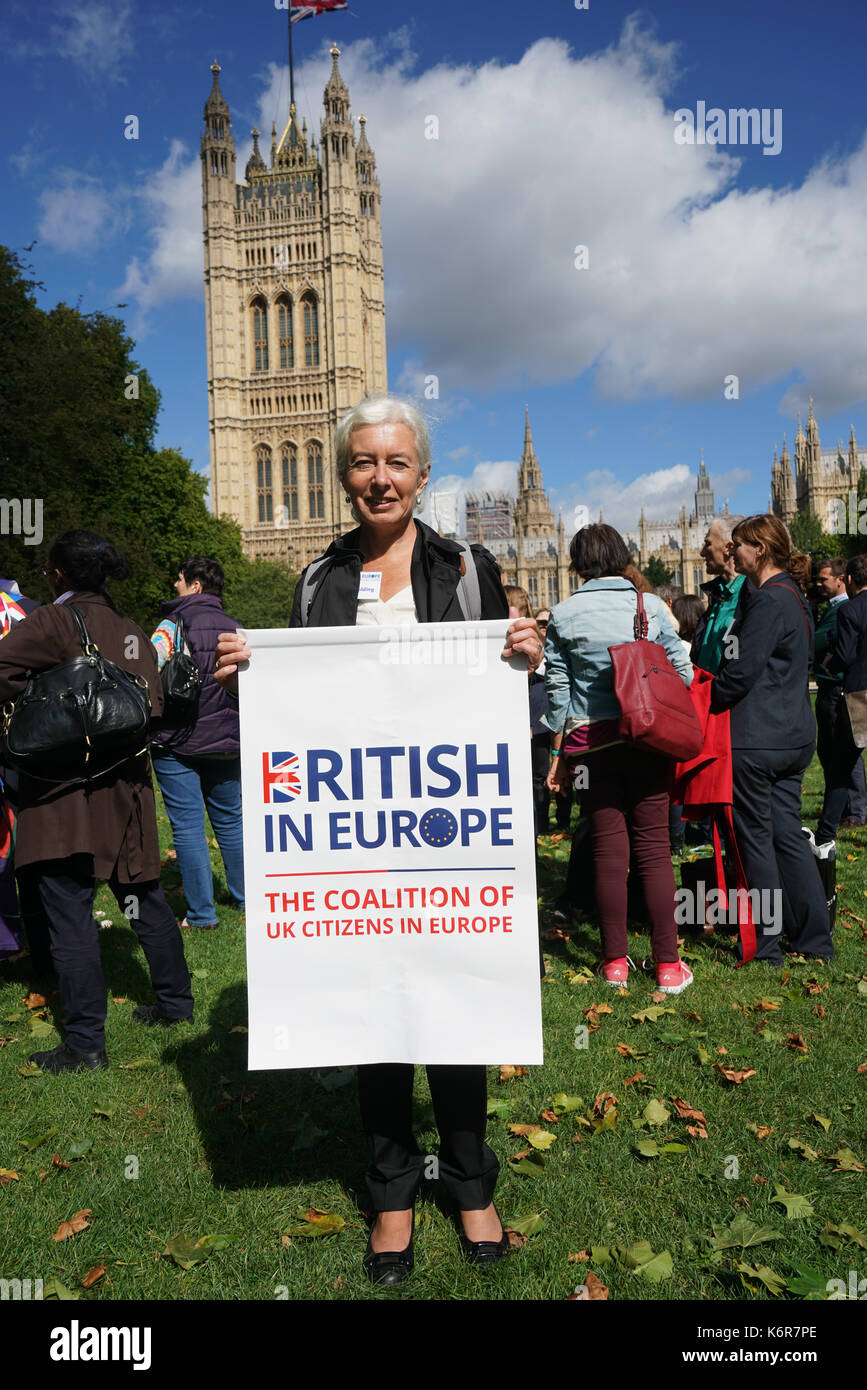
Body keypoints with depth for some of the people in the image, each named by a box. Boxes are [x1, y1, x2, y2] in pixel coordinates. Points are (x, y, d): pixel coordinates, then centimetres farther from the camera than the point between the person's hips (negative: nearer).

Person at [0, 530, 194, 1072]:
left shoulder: (53, 621, -10)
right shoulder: (134, 633, 10)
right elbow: (156, 705, 13)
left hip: (68, 793, -7)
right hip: (127, 789, 7)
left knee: (70, 915, 0)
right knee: (145, 899, 18)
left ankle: (86, 1042, 6)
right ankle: (175, 1001, 31)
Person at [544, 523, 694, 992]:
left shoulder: (563, 615, 0)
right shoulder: (650, 605, 1)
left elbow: (557, 686, 1)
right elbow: (682, 671, 3)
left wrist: (559, 750, 8)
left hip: (591, 742, 0)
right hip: (647, 738, 0)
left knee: (608, 849, 7)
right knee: (654, 848, 4)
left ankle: (615, 962, 15)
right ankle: (667, 965, 8)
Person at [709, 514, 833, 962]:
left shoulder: (769, 599, -16)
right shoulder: (793, 597, 15)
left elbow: (741, 672, -20)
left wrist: (703, 703, -5)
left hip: (756, 738, -9)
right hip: (794, 735, 9)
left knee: (755, 837, 1)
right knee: (786, 832, 14)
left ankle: (764, 944, 11)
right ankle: (814, 937, 21)